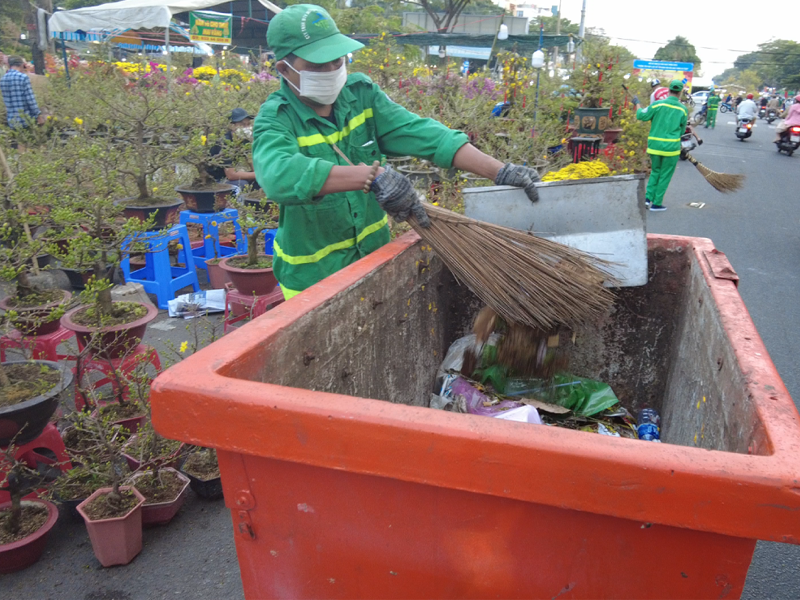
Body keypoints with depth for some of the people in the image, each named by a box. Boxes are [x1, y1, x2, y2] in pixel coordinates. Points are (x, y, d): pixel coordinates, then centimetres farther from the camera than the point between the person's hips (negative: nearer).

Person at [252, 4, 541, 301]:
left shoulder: (360, 93, -6)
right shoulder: (276, 119, -19)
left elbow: (420, 132, -13)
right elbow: (278, 175, -40)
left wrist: (499, 171, -23)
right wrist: (372, 175, -49)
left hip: (374, 253, 5)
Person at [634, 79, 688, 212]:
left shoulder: (658, 104, -6)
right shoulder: (683, 110, -1)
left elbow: (641, 116, -4)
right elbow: (681, 131, 8)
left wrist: (637, 104, 13)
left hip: (654, 145, 2)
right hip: (671, 147, -2)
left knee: (655, 171, 21)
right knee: (665, 176, 10)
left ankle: (649, 197, 8)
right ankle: (656, 203, 13)